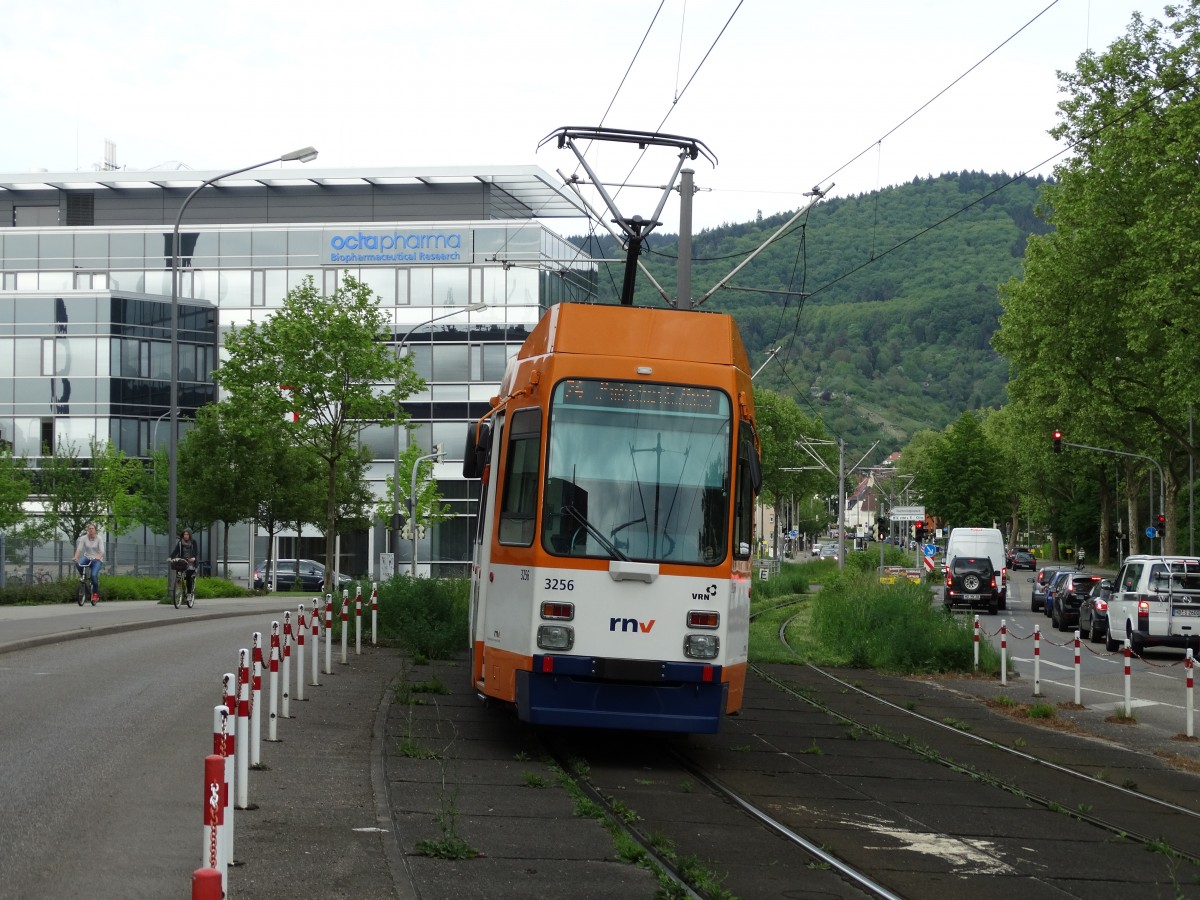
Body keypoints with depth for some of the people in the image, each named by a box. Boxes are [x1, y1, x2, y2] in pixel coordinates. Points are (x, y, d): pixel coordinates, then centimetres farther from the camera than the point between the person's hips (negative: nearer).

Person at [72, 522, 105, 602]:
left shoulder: (99, 538, -7)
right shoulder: (84, 538, -2)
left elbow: (102, 551, -18)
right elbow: (79, 549, -12)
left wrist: (99, 557, -40)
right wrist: (75, 557, -32)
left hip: (97, 560, -2)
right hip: (87, 557, 2)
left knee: (94, 575, -27)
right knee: (78, 563, -33)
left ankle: (96, 594, -10)